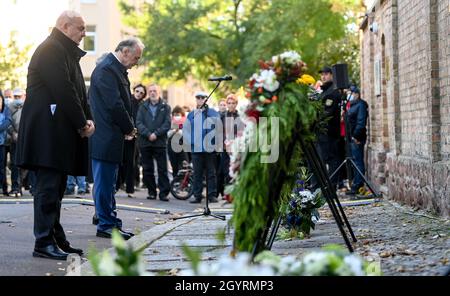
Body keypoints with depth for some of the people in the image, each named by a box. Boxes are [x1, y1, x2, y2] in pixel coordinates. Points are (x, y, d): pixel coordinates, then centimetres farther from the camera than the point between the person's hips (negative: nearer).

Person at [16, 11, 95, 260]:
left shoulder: (68, 53, 22)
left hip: (61, 133, 10)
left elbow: (78, 91, 19)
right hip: (48, 130, -10)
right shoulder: (51, 50, -10)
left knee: (56, 187, 11)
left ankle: (56, 239, 15)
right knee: (49, 186, -10)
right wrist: (82, 124, -13)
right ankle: (44, 242, -8)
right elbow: (63, 90, -17)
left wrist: (87, 119, 3)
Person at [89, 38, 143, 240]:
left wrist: (128, 128, 8)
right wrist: (129, 129, -9)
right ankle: (106, 225, 1)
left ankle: (111, 223, 19)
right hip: (105, 138, -11)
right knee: (105, 182, -4)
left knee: (109, 183, 14)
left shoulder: (116, 69, 17)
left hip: (112, 138, 11)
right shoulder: (106, 70, -15)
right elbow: (114, 104, -20)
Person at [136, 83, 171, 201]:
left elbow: (167, 124, -2)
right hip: (145, 142, 2)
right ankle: (151, 192, 13)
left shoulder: (165, 107, 8)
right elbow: (139, 123, 1)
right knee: (147, 169, 5)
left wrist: (156, 134, -14)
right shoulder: (143, 107, 11)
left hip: (160, 142, -2)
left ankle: (164, 193, -4)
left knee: (163, 169, -4)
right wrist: (148, 134, -14)